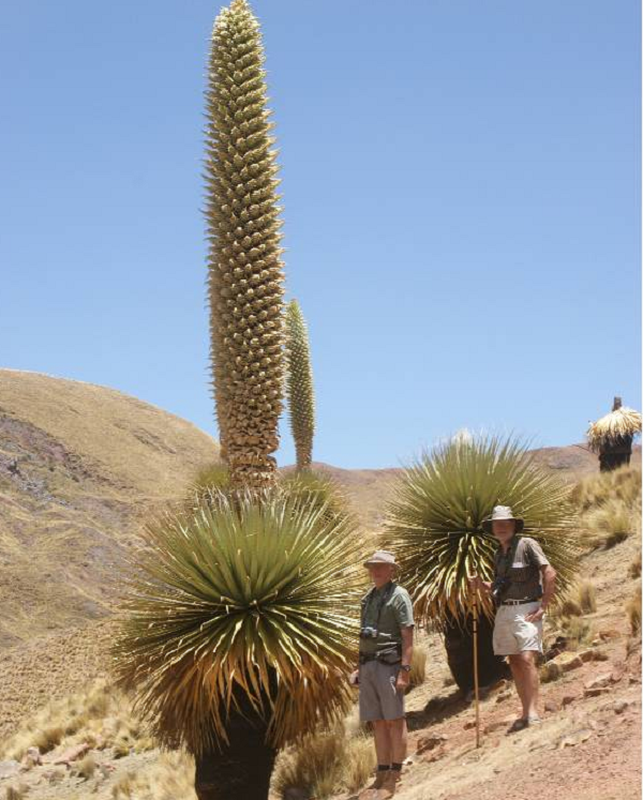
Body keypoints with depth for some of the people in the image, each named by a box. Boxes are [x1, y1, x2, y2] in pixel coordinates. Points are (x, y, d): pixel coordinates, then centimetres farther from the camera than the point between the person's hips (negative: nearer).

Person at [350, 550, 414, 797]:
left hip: (389, 664, -7)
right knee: (377, 722, 8)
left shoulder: (398, 596, -6)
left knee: (394, 720, -4)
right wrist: (359, 667, 18)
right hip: (368, 665, 7)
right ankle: (382, 775, 12)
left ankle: (394, 777, -2)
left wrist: (404, 671, -18)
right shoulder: (368, 597, 18)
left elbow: (407, 637, -11)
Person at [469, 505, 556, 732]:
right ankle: (525, 713, 12)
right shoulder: (499, 554, 17)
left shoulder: (527, 545, -5)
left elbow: (550, 573, -12)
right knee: (514, 662, 7)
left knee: (526, 659, -18)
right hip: (504, 611, 8)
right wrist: (481, 585, 3)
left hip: (526, 609, -7)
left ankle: (533, 712, -19)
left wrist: (543, 607, -15)